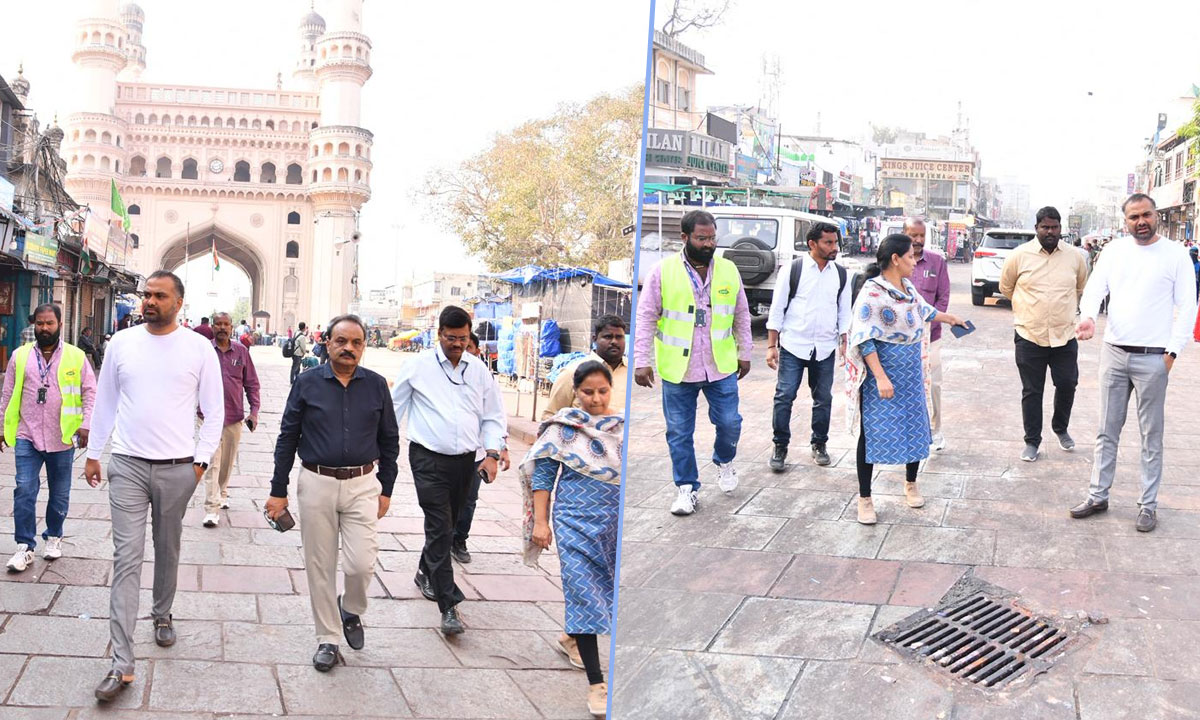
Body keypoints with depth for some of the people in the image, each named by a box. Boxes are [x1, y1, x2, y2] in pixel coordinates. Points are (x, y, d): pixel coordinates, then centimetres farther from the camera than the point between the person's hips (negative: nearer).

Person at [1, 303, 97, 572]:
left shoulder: (76, 357, 0)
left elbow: (89, 392, 1)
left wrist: (86, 424, -9)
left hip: (62, 438, -1)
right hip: (27, 437, 1)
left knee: (60, 494, 10)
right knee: (24, 490, -6)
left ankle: (54, 537, 29)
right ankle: (25, 546, 2)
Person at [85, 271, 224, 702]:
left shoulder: (199, 348, -3)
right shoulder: (122, 343, 3)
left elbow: (214, 411, 2)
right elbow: (105, 402, 12)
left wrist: (201, 460, -3)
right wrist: (93, 453, 13)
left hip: (177, 468, 0)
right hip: (127, 465, 1)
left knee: (167, 550, 14)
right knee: (127, 557, -5)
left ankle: (162, 615, 41)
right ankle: (122, 665, -7)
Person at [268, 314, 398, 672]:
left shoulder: (376, 385, 3)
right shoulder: (307, 384, -1)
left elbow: (389, 440, 10)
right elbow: (287, 438, 3)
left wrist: (386, 489, 8)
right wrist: (278, 491, 2)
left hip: (362, 485, 0)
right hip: (316, 484, 0)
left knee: (361, 564, -8)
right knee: (320, 566, 7)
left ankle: (351, 610, 25)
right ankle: (328, 639, 22)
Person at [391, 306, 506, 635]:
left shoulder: (479, 370, 8)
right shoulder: (418, 366, -1)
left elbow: (492, 416, 12)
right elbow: (395, 408, 6)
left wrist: (492, 453, 0)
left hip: (465, 460, 4)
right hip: (429, 459, -4)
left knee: (445, 525, 16)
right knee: (439, 528, -11)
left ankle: (426, 574, 41)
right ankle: (449, 606, -13)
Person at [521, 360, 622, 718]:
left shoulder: (623, 426, 4)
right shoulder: (563, 426, -3)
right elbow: (542, 473, -1)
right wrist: (540, 521, -5)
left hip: (615, 522, 3)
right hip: (576, 521, -3)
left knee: (604, 588, 15)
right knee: (583, 591, -6)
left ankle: (572, 636, 45)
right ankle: (596, 683, -3)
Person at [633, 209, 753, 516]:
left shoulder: (728, 270, 3)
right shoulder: (663, 272, -6)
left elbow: (741, 315, 13)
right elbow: (646, 318, -3)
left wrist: (744, 353, 13)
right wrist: (641, 361, -6)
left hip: (721, 366, 2)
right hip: (677, 369, -2)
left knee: (729, 423, 6)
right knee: (679, 432, 6)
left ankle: (724, 462, 38)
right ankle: (687, 488, 21)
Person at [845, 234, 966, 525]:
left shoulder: (907, 287, 7)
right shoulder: (872, 293, -19)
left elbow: (924, 310, 29)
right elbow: (864, 339, -22)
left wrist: (951, 318, 41)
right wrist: (880, 377, -26)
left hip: (911, 374, 8)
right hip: (882, 374, -8)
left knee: (915, 426, 14)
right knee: (872, 433, -3)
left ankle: (911, 484, 35)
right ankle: (864, 498, 8)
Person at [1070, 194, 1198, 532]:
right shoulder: (1115, 250, 6)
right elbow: (1095, 288, 0)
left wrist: (1172, 351, -10)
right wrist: (1088, 316, -21)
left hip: (1152, 358, -3)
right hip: (1113, 353, 4)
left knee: (1151, 435, 5)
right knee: (1107, 431, 11)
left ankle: (1148, 504, 13)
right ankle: (1098, 495, 20)